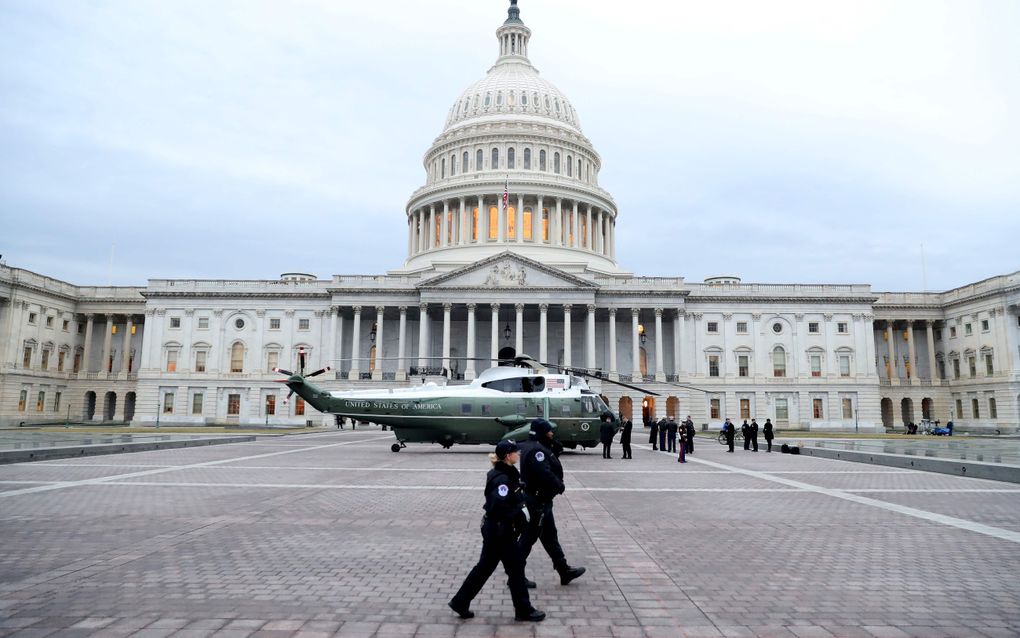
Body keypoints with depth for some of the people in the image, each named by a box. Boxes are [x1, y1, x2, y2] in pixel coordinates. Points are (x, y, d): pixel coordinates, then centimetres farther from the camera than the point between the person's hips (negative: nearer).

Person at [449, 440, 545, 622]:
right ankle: (524, 610, 20)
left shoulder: (506, 473, 7)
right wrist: (521, 514, -21)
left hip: (493, 528, 10)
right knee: (516, 566, 5)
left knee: (485, 566, 17)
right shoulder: (502, 479, -23)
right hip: (499, 530, -10)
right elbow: (499, 506, -30)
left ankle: (460, 602, 26)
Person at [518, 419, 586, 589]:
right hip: (538, 500, -11)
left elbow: (550, 467, 10)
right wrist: (560, 486, -13)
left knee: (550, 536, 18)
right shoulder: (535, 450, -23)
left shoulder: (534, 447, 11)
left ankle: (564, 571, 29)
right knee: (528, 538, 0)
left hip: (540, 499, 11)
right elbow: (545, 474, -30)